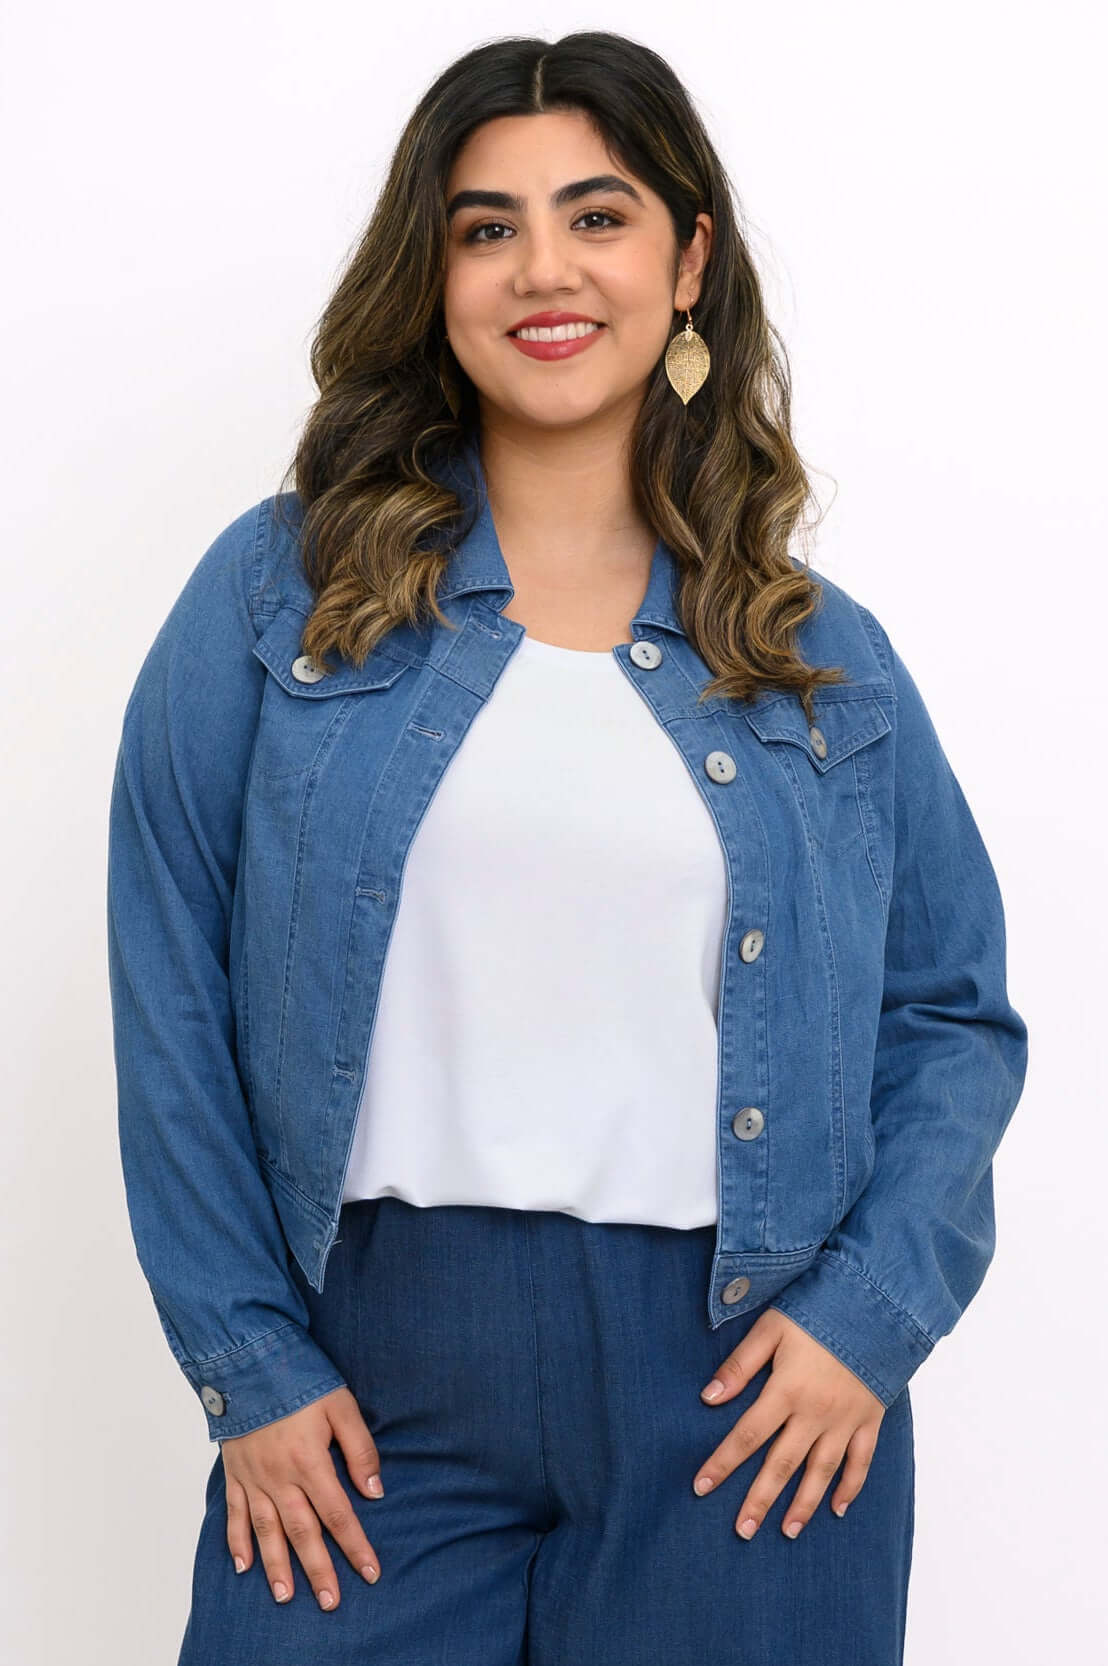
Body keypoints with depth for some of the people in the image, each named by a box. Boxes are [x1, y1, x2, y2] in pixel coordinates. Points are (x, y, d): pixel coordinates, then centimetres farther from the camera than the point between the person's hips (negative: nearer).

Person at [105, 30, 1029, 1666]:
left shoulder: (820, 652, 6)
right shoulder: (284, 591, 1)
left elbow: (956, 1012, 8)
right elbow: (176, 998, -1)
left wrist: (874, 1311, -5)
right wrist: (247, 1362, -5)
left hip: (745, 1379, 2)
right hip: (375, 1377, -1)